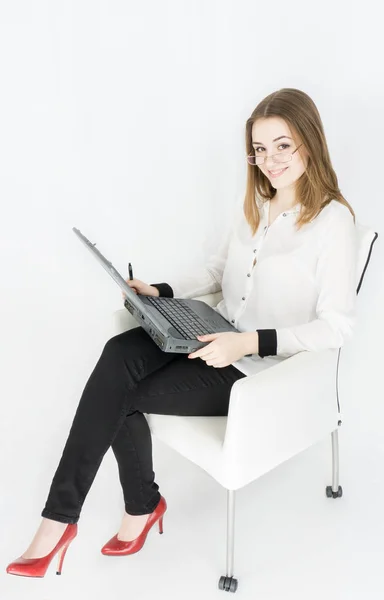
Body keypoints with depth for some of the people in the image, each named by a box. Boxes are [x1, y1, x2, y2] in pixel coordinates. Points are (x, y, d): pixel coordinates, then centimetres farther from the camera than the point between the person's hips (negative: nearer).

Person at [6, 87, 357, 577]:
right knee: (120, 353, -21)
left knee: (121, 396, -17)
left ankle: (61, 518, 2)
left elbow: (337, 327, -16)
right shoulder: (251, 204, 10)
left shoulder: (333, 221, -13)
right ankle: (142, 505, -3)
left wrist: (250, 341, -26)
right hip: (219, 337, 7)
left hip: (264, 368, -6)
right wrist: (162, 292, 2)